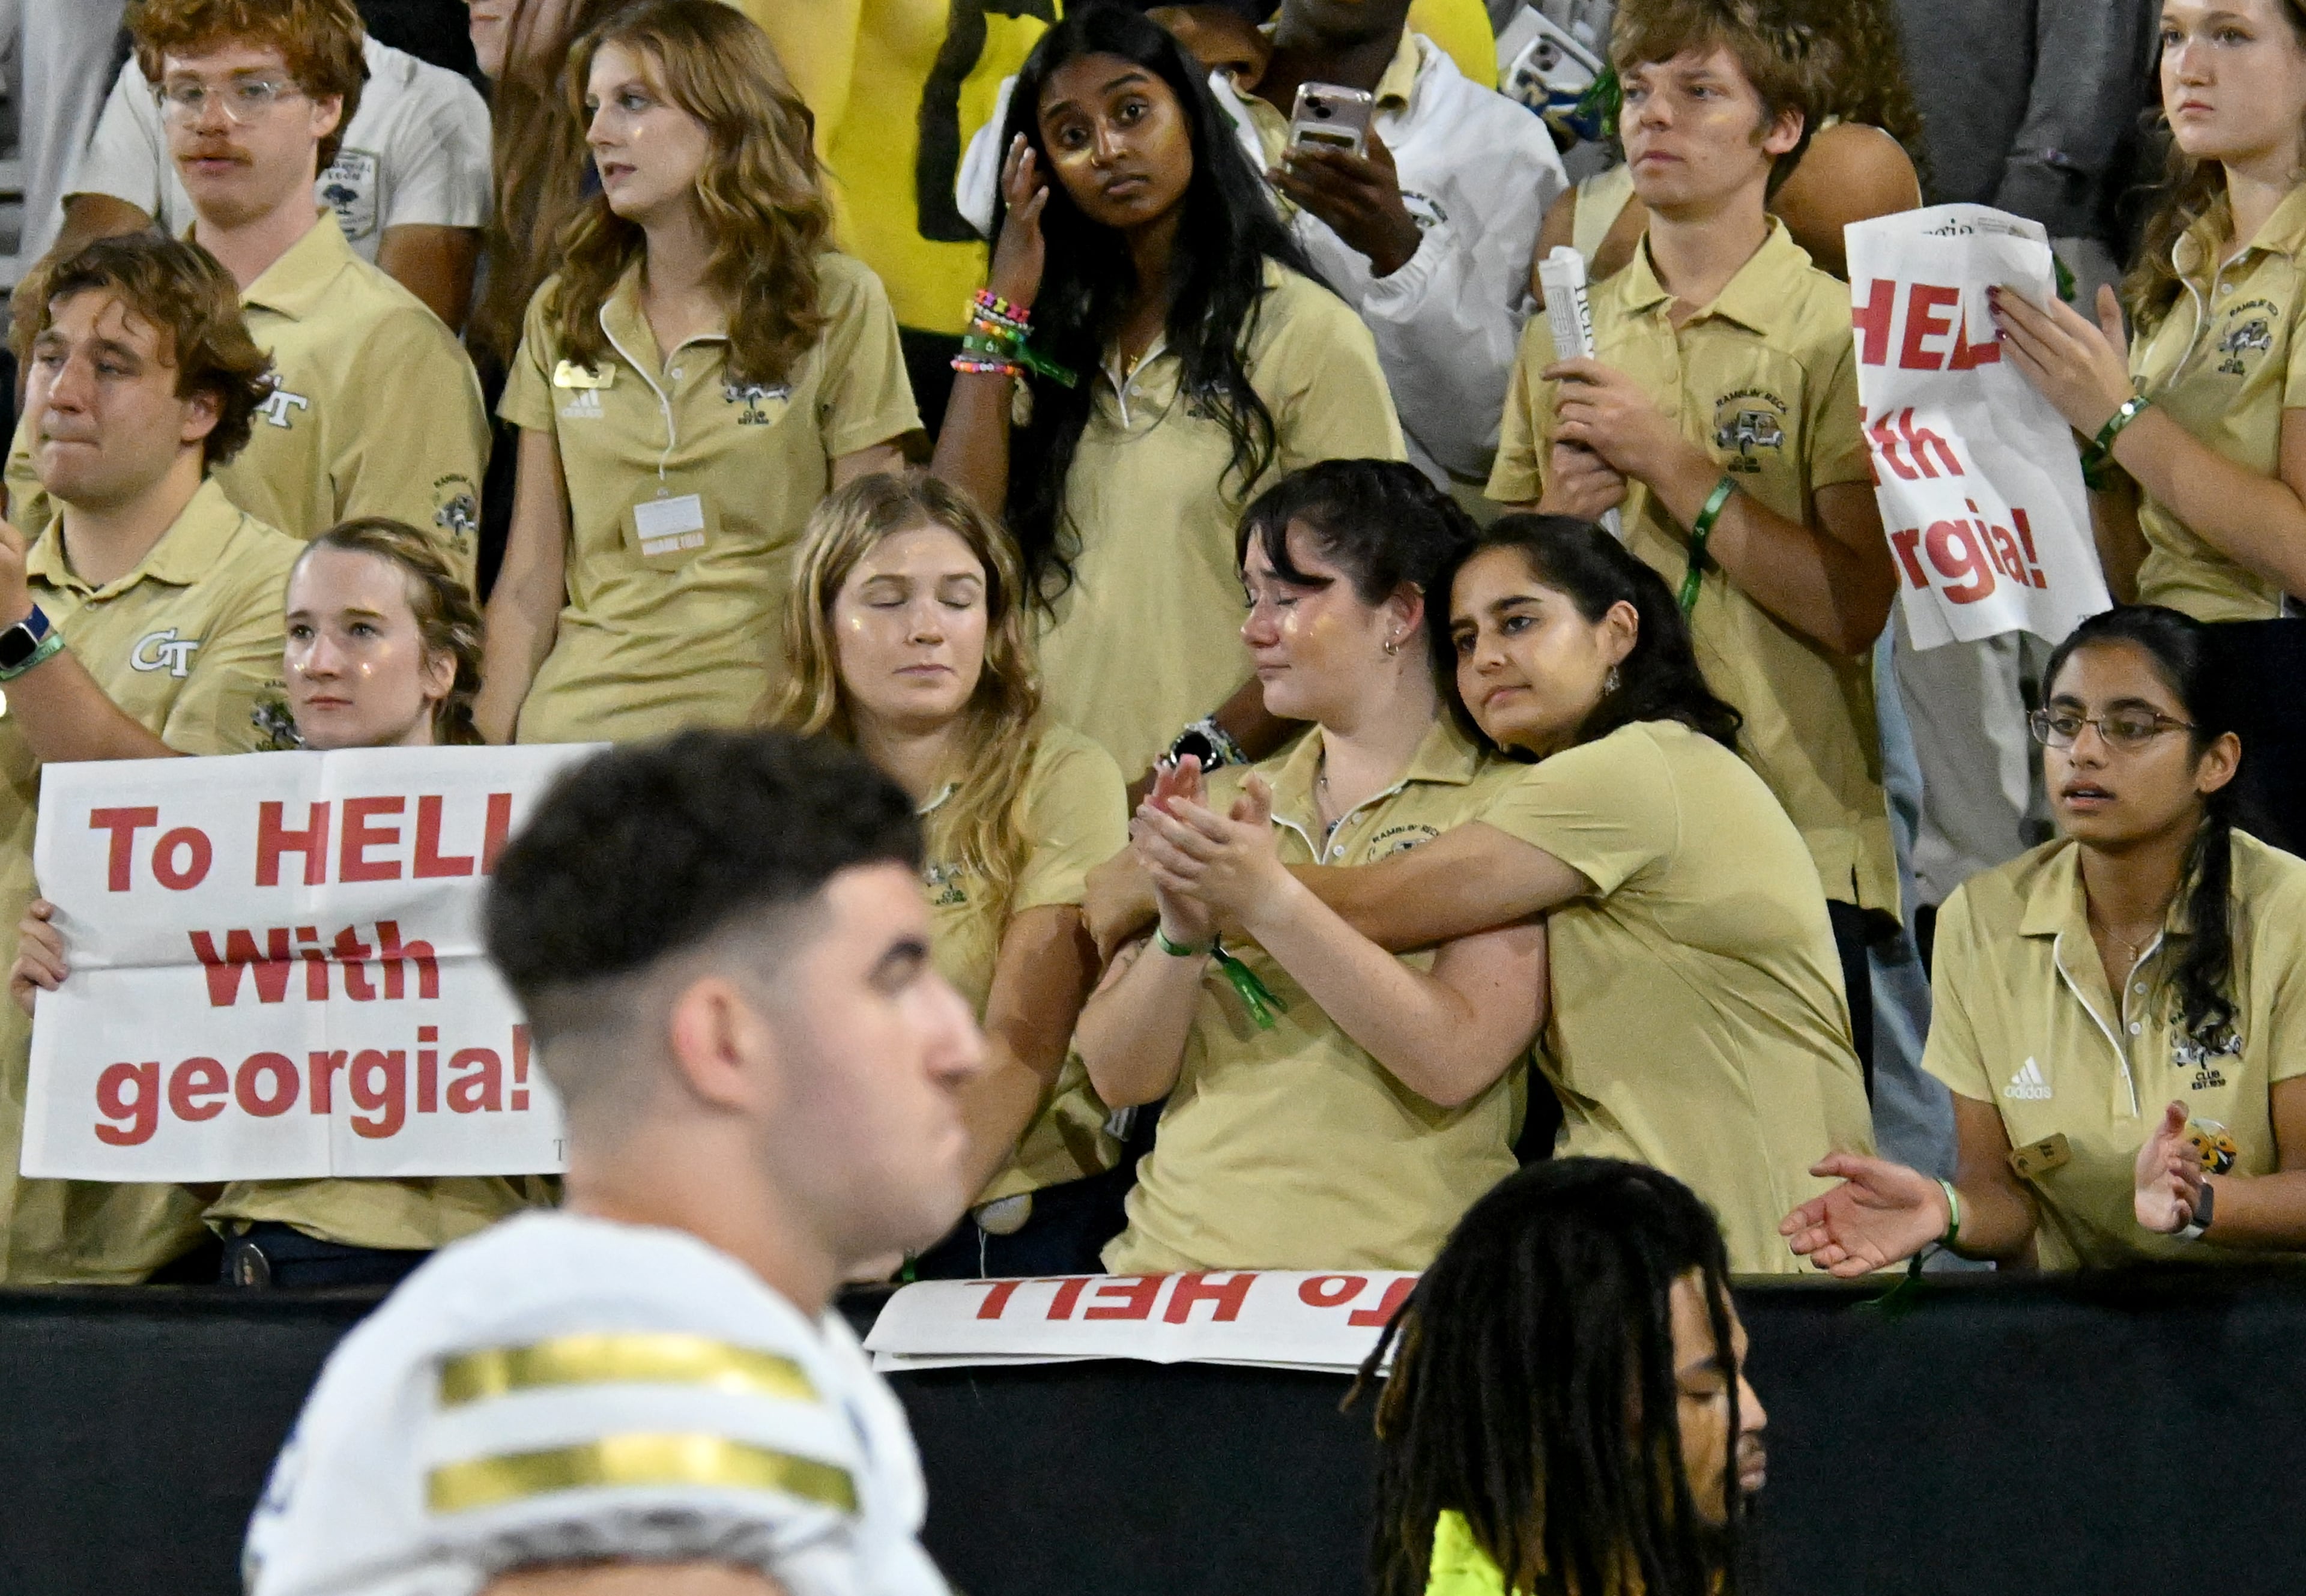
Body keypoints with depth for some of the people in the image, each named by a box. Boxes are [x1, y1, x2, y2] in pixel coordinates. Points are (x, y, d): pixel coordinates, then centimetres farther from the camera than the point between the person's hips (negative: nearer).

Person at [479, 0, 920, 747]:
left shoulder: (840, 307, 2)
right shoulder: (562, 314, 11)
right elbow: (529, 578, 11)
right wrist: (485, 753, 2)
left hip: (765, 730, -3)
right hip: (582, 721, 3)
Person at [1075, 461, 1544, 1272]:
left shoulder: (1503, 801, 4)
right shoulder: (1231, 800, 19)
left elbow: (1456, 1060, -10)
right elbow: (1118, 1075, 12)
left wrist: (1266, 899, -14)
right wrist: (1183, 930, -6)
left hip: (1393, 1274, -4)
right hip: (1176, 1266, 4)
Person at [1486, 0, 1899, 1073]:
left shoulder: (1837, 333, -1)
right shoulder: (1565, 337, 14)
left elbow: (1856, 610, -12)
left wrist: (1669, 463, -12)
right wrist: (1556, 516, -3)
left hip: (1794, 835, -4)